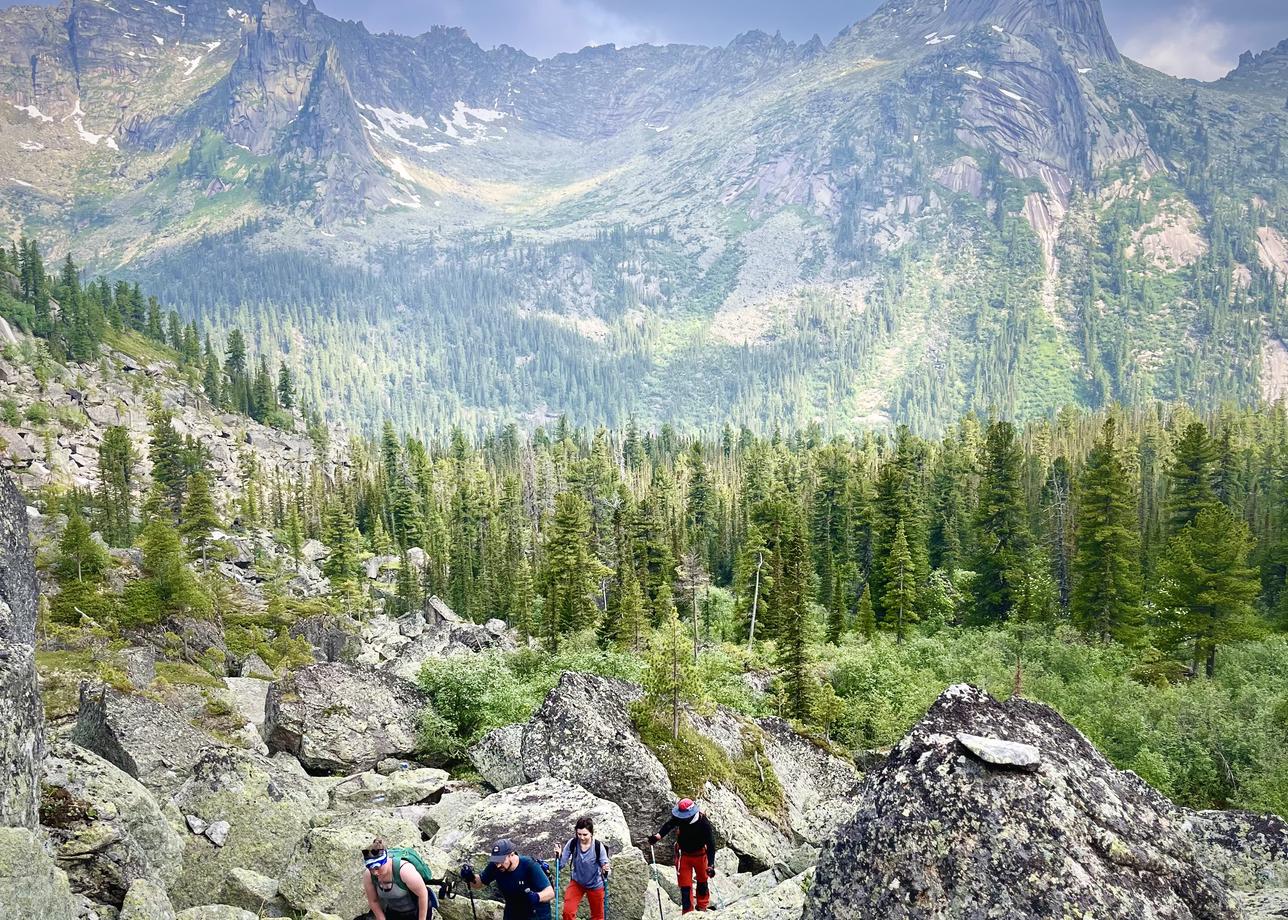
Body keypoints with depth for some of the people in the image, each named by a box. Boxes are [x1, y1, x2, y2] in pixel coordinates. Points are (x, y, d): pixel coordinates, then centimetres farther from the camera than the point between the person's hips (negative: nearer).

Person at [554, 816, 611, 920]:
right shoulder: (572, 843, -20)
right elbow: (561, 865, -12)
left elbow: (605, 869, -18)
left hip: (595, 885, -1)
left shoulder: (598, 847, -25)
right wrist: (558, 856, -32)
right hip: (577, 883, 1)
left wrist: (606, 870, -40)